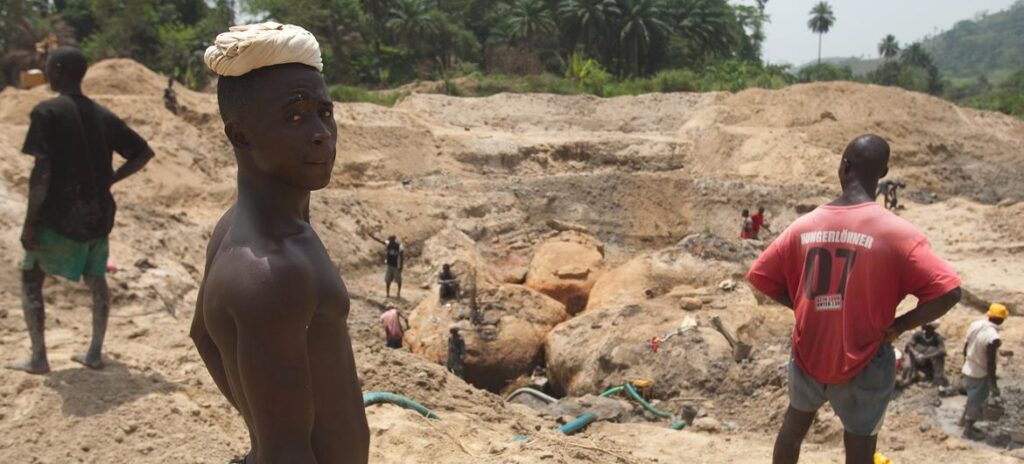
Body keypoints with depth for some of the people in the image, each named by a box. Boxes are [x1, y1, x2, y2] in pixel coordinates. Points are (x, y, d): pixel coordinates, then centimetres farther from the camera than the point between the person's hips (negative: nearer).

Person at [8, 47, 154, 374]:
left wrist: (30, 222, -12)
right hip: (98, 214, 5)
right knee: (95, 278, 17)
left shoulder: (47, 112, -11)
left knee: (31, 278, 11)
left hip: (60, 214, -5)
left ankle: (38, 357, 9)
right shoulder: (104, 116, 6)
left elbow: (42, 170, -17)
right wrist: (108, 179, 11)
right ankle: (95, 353, 20)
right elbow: (144, 153, 8)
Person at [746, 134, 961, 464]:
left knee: (794, 424, 27)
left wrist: (812, 308, 8)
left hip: (808, 355, 4)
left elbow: (762, 279, 1)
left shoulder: (804, 226, -5)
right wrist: (897, 326, -8)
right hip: (863, 364, -3)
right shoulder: (897, 232, -16)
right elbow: (948, 293, -22)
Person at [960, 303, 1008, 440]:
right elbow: (990, 364, -25)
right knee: (977, 403, 13)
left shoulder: (975, 324, -7)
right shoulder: (993, 338, -31)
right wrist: (994, 385, -15)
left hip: (968, 370, 7)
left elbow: (965, 348, 5)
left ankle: (964, 420, 44)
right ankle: (968, 430, 28)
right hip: (980, 374, -7)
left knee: (973, 398, 28)